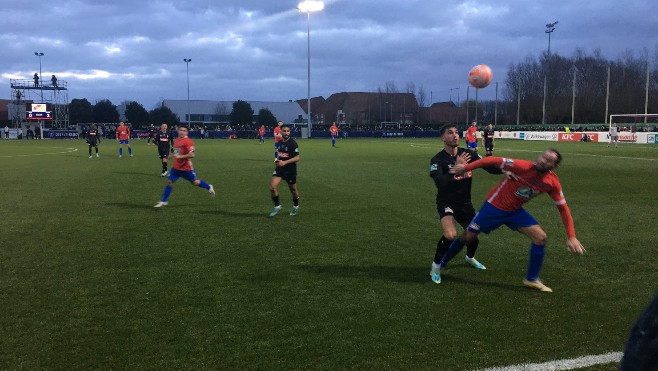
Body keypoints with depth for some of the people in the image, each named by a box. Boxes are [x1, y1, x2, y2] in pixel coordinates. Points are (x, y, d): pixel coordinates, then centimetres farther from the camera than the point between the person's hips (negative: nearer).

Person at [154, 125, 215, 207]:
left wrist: (180, 156, -28)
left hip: (186, 168, -6)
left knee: (195, 182, 9)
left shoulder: (188, 141, -18)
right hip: (176, 167, 6)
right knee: (169, 182, 1)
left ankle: (209, 187, 35)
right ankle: (163, 201, 8)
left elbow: (192, 154, -25)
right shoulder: (176, 140, 7)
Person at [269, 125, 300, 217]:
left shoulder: (293, 143, -15)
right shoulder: (280, 142, 6)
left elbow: (297, 158, -18)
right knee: (272, 187, -13)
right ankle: (277, 206, 5)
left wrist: (285, 162, -27)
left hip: (290, 170, -5)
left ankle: (295, 206, 38)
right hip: (279, 168, 5)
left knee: (293, 189, 12)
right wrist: (277, 160, 4)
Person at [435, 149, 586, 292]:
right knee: (467, 237, 1)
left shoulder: (552, 182, -14)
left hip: (515, 210, 4)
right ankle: (441, 264, 25)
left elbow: (563, 208, -5)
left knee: (540, 237, -10)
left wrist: (571, 236, -11)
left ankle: (532, 279, 8)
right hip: (494, 206, -4)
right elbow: (494, 160, -25)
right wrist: (466, 167, -27)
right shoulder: (524, 166, -30)